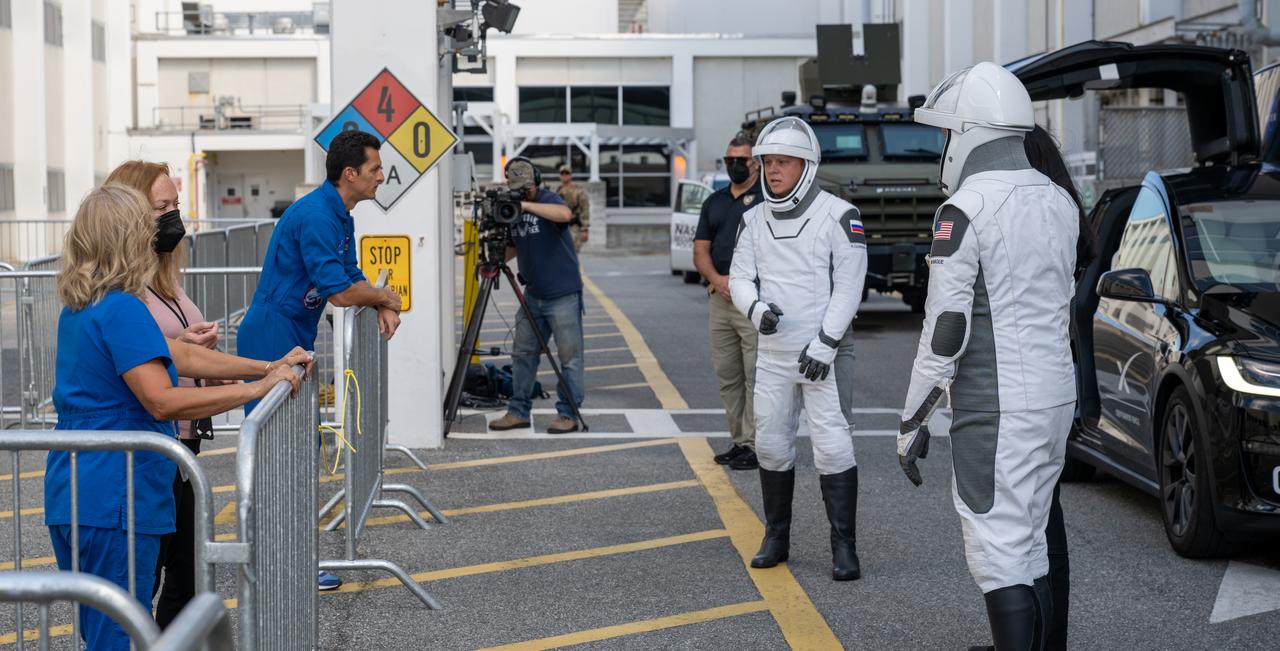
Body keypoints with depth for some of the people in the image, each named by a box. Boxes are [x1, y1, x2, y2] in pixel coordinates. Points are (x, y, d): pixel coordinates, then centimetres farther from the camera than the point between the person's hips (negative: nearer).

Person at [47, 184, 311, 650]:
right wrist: (257, 389, -18)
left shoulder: (78, 309, 14)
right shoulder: (122, 310, -17)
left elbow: (182, 357, 14)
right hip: (114, 502, -10)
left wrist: (270, 367, 10)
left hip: (71, 494, 10)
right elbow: (163, 401, -24)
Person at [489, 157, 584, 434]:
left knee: (569, 356, -2)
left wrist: (526, 205, -33)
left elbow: (565, 214, -32)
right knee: (522, 353, 8)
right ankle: (519, 411, 15)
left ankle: (568, 414, 3)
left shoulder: (548, 200, -9)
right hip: (533, 295, 7)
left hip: (563, 294, -7)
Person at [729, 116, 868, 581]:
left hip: (823, 355, -5)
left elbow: (848, 285, -10)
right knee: (771, 445, 11)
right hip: (772, 354, 6)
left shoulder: (838, 216, -8)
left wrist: (826, 343, -16)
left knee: (832, 446, -8)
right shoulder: (755, 220, 9)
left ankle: (844, 546, -1)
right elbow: (740, 276, 9)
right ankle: (776, 536, 24)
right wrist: (756, 307, -14)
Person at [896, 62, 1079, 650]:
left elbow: (944, 331, -16)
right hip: (1056, 393, 8)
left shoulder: (964, 211, -15)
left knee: (1000, 556, -3)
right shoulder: (1059, 201, 9)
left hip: (995, 409, -8)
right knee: (1029, 545, 17)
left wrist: (912, 421, -8)